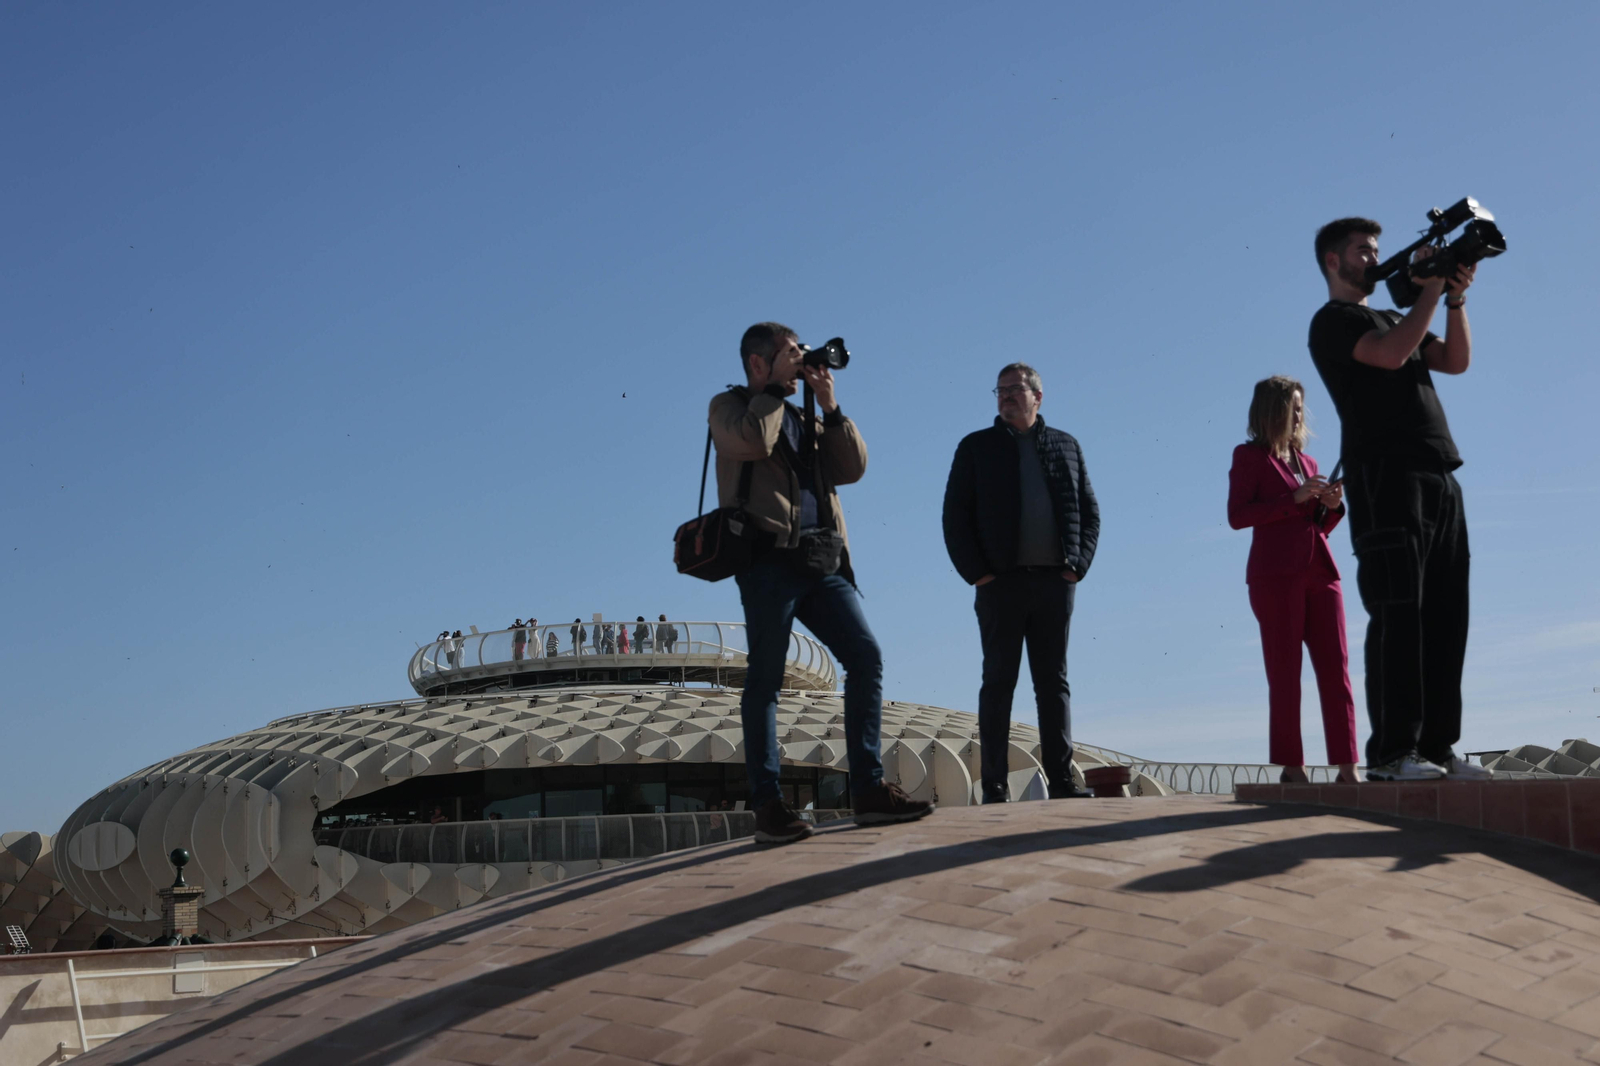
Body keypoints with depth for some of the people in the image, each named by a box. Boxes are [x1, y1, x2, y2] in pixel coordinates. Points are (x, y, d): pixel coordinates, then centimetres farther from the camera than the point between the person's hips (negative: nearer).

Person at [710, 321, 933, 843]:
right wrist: (776, 385, -1)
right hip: (769, 556, -6)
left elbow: (852, 468, 15)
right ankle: (767, 804, -8)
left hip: (822, 562, 6)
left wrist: (829, 405, 8)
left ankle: (869, 790, -4)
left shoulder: (803, 418, 28)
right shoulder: (729, 405, 10)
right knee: (765, 676, -7)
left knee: (866, 657, -5)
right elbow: (754, 440, -13)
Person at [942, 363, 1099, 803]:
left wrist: (1078, 563, -2)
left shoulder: (1066, 446, 15)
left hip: (1055, 581, 2)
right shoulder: (976, 446, 9)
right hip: (1002, 581, -2)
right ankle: (995, 786, -1)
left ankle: (1061, 779, 5)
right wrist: (975, 571, -8)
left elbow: (1089, 510, 13)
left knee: (1054, 681, 4)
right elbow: (955, 515, 3)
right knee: (998, 681, -1)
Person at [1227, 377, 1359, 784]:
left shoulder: (1306, 462, 22)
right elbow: (1237, 515, -8)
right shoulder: (1249, 456, 5)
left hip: (1320, 573, 6)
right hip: (1276, 575, -6)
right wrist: (1294, 498, -13)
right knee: (1285, 673, -5)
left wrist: (1332, 506, 3)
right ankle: (1292, 769, -4)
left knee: (1336, 669, -3)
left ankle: (1347, 767, -5)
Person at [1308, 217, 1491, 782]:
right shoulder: (1333, 321, 4)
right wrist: (1430, 290, -5)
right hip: (1386, 474, -8)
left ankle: (1436, 746, 2)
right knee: (1399, 613, -14)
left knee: (1444, 617, 2)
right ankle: (1391, 750, -15)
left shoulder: (1393, 318, 28)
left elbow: (1455, 360, 18)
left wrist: (1455, 299, 7)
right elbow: (1391, 354, -13)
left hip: (1439, 478, 8)